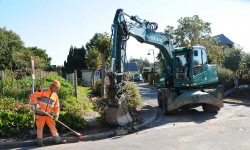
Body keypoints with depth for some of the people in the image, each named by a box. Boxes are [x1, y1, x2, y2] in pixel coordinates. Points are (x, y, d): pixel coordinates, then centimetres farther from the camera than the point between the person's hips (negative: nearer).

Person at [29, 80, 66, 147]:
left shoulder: (55, 96, 7)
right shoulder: (42, 91, -11)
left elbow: (56, 106, 12)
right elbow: (32, 96, -16)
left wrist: (56, 115, 3)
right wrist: (35, 104, -25)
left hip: (48, 114, 5)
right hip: (40, 113, -5)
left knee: (52, 126, 6)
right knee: (40, 127, 2)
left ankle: (58, 140, 13)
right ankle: (39, 141, 19)